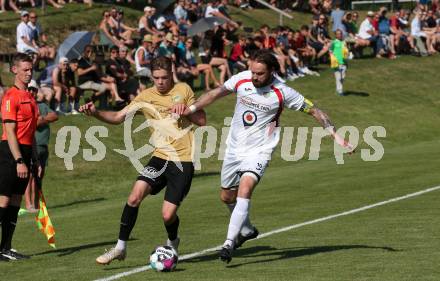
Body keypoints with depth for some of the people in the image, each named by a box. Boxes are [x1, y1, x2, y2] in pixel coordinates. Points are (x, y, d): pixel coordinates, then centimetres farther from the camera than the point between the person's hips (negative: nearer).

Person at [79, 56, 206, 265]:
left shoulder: (183, 90, 2)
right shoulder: (146, 97, 5)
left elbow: (202, 120, 5)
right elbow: (117, 117, 1)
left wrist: (185, 110, -14)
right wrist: (95, 113, -15)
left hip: (184, 160, -2)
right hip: (161, 156, 2)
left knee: (168, 215, -8)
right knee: (136, 195, -20)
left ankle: (172, 244, 27)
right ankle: (120, 247, -8)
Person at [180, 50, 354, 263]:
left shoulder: (282, 93, -16)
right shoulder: (242, 79, -8)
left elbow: (313, 110, -7)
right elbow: (216, 93, 2)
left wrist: (335, 135, -10)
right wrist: (191, 108, -11)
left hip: (259, 151, -5)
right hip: (234, 147, 5)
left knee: (245, 189, -28)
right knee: (227, 196, 17)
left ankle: (229, 243, -27)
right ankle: (247, 230, 44)